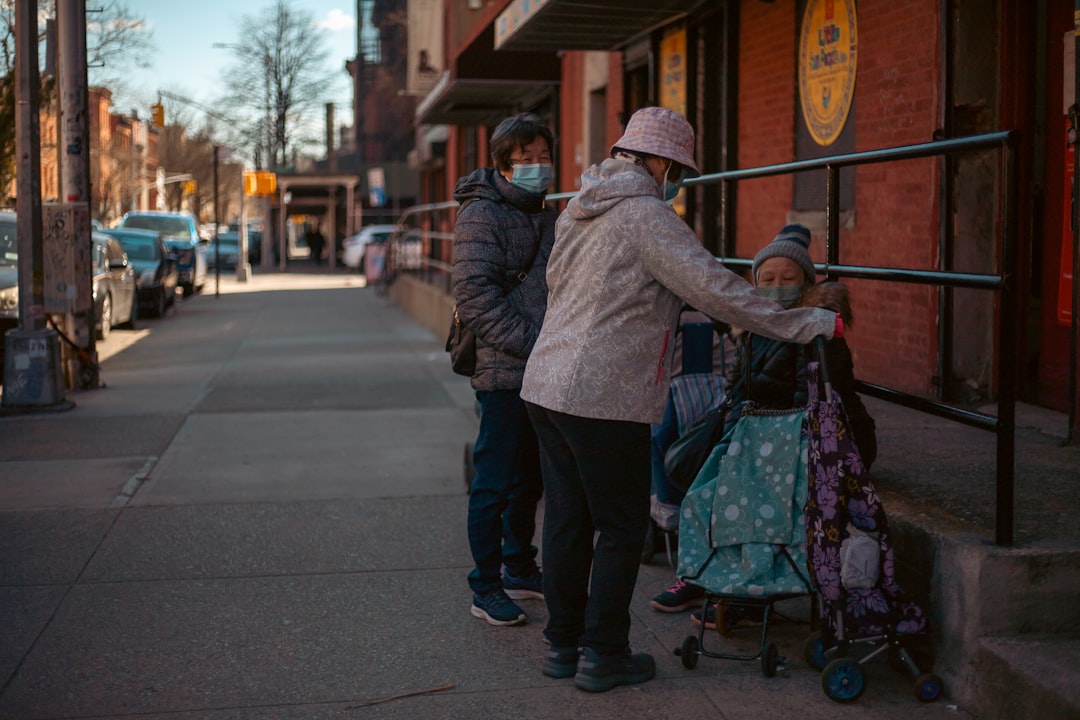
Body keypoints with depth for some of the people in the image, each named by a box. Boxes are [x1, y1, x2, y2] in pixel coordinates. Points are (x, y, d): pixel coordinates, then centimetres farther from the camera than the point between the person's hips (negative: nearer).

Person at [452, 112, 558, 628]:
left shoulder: (547, 217, 17)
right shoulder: (481, 215, -8)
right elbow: (475, 297, -17)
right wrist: (532, 344, -22)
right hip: (504, 372, -8)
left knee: (529, 480, 16)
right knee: (495, 483, -2)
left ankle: (520, 571, 30)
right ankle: (485, 588, 8)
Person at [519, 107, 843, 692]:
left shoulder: (578, 210, 14)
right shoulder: (646, 216, -12)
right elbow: (714, 289, -17)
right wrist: (805, 324, -12)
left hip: (546, 383, 9)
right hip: (604, 398, -9)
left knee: (567, 519, 15)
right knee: (622, 528, 4)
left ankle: (563, 644, 23)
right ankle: (603, 655, 10)